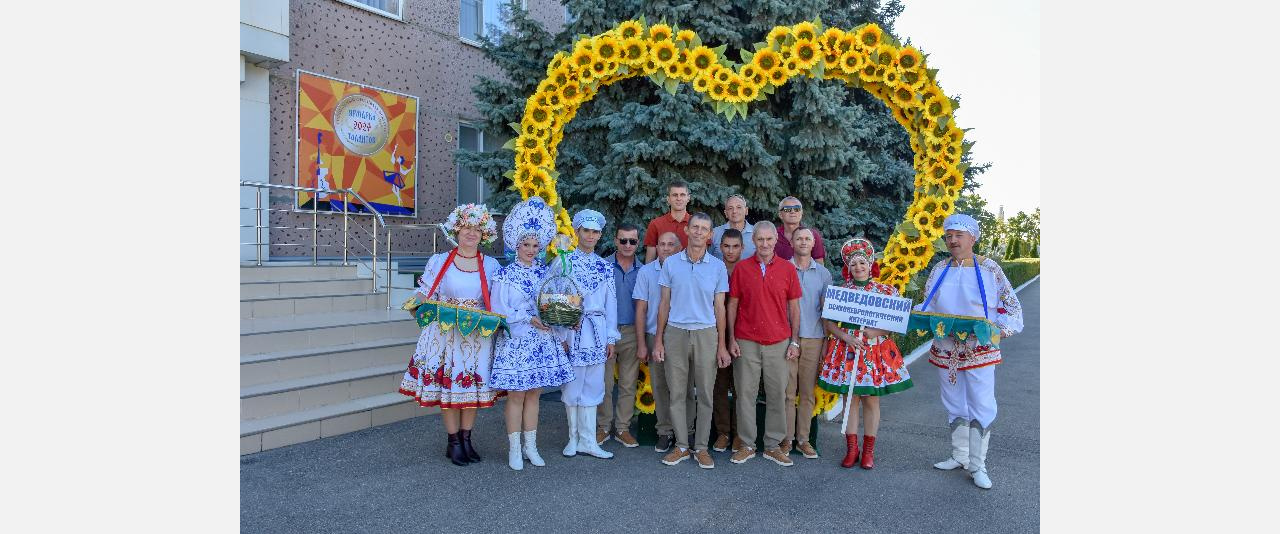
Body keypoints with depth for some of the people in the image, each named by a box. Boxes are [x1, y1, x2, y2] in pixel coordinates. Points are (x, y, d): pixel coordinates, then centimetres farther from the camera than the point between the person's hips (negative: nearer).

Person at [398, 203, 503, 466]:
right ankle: (454, 442, 15)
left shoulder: (491, 265, 7)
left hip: (478, 335, 1)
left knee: (473, 385, 5)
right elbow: (423, 294, 6)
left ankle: (466, 439, 21)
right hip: (445, 333, -1)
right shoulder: (438, 262, 4)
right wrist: (424, 303, -15)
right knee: (447, 384, 1)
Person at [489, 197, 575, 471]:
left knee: (533, 394, 11)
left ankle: (531, 447, 22)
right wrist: (529, 320, -18)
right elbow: (499, 311, -9)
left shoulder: (544, 272, 8)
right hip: (515, 341, -4)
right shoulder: (505, 275, -4)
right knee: (516, 395, 1)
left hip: (542, 340, 4)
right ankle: (514, 450, 14)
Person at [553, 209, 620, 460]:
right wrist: (561, 334, -9)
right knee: (572, 384, 3)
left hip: (597, 330, 4)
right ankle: (574, 437, 19)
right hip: (571, 330, -3)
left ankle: (588, 441, 15)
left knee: (593, 386, 6)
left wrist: (610, 337, 9)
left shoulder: (605, 266, 12)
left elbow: (610, 303, 12)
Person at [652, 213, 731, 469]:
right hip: (675, 333, 0)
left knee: (705, 394, 5)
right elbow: (664, 304, 6)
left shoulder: (718, 266, 3)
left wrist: (722, 346, 1)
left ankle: (701, 447, 17)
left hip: (706, 334, 0)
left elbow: (719, 308, 5)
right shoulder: (671, 263, 4)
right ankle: (681, 446, 18)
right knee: (677, 393, 5)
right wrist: (658, 340, 2)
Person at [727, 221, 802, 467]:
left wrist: (795, 341, 3)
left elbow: (794, 307, 7)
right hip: (746, 342, -1)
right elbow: (732, 304, 4)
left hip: (779, 343, 1)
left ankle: (773, 445, 20)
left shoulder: (788, 269, 4)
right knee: (745, 394, 4)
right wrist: (731, 339, -1)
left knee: (777, 395, 7)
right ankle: (747, 445, 17)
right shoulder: (741, 268, 2)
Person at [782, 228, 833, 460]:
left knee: (808, 392, 7)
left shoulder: (823, 273, 10)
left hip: (813, 339, 2)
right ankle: (786, 438, 9)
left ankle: (803, 439, 16)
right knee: (787, 391, -1)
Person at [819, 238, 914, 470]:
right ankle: (852, 449, 17)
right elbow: (830, 323, 2)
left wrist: (878, 331, -14)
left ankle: (869, 450, 19)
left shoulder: (886, 291, 2)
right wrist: (846, 337, -13)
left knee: (871, 399, 6)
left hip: (876, 351, 0)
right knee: (851, 399, 5)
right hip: (847, 350, 1)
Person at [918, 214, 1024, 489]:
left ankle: (977, 465, 11)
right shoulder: (939, 270, 6)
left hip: (979, 350, -4)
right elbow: (927, 306, 11)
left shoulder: (989, 268, -4)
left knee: (981, 407, -1)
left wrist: (996, 329, -17)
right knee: (955, 406, 15)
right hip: (945, 350, 4)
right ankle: (959, 456, 30)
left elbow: (1012, 306, -2)